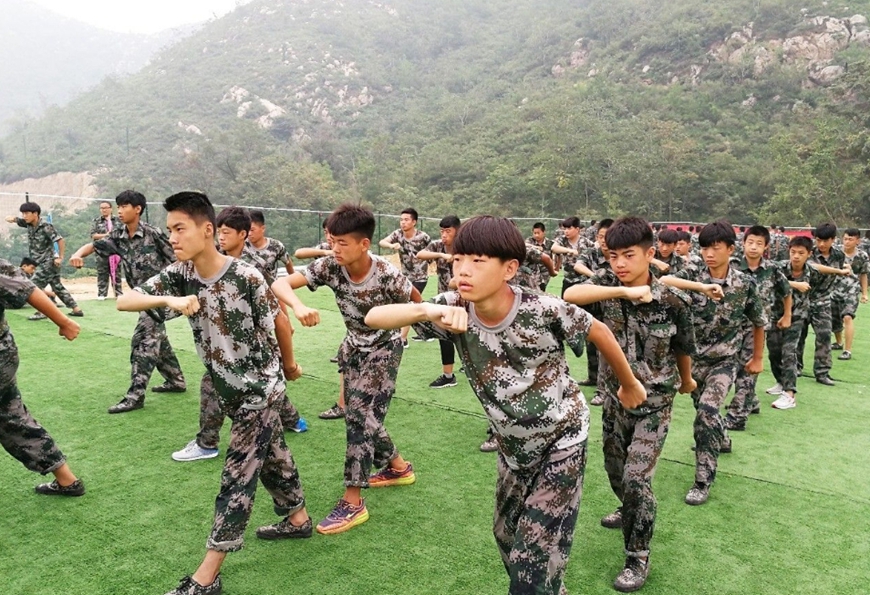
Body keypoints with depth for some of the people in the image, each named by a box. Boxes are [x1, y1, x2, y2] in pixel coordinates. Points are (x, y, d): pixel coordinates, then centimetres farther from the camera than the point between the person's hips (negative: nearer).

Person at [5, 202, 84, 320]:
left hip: (49, 261, -9)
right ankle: (76, 309, 14)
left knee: (35, 285, -9)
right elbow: (17, 220, 10)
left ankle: (42, 312, -3)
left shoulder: (45, 226, -20)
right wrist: (12, 218, -15)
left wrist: (60, 257, -21)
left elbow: (60, 240, -22)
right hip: (41, 262, 9)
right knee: (57, 286, 11)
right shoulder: (29, 223, 3)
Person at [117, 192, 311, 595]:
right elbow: (124, 301, -13)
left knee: (237, 478, -1)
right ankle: (298, 519, 43)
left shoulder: (246, 277, -23)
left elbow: (276, 325, -11)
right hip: (230, 391, 6)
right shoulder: (180, 275, -7)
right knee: (271, 457, 22)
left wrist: (288, 365, 3)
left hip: (258, 389, -6)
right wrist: (168, 301, -31)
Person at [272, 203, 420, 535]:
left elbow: (416, 300, -11)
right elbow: (280, 284, -27)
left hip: (384, 349, -6)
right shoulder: (330, 267, -20)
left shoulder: (387, 275, -30)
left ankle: (353, 503, -4)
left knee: (360, 417, -12)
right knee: (361, 416, 14)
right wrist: (298, 306, -47)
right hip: (354, 346, 6)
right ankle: (399, 468, 36)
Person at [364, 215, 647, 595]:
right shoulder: (455, 309, -20)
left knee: (534, 560, -4)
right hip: (513, 446, 5)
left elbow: (600, 333, -11)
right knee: (507, 538, 23)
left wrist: (630, 386, 5)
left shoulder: (544, 310, -30)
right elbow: (374, 318, -26)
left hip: (561, 442, -5)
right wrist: (430, 310, -46)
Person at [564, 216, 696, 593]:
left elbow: (682, 348, 0)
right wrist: (623, 291, -44)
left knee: (636, 478, -10)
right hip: (614, 397, 4)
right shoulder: (607, 282, -14)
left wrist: (686, 381, 17)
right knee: (615, 470, 22)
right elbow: (570, 295, -36)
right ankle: (631, 512, 54)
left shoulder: (673, 301, -18)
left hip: (654, 403, -4)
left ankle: (638, 558, 10)